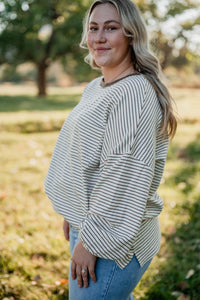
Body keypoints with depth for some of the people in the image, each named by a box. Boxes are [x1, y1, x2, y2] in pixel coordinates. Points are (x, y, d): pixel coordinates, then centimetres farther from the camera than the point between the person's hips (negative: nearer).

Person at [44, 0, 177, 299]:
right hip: (88, 224, 9)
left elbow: (123, 179, -25)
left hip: (111, 239, -9)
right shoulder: (95, 87, 11)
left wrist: (91, 241, -21)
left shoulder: (134, 93, -20)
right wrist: (73, 213, 21)